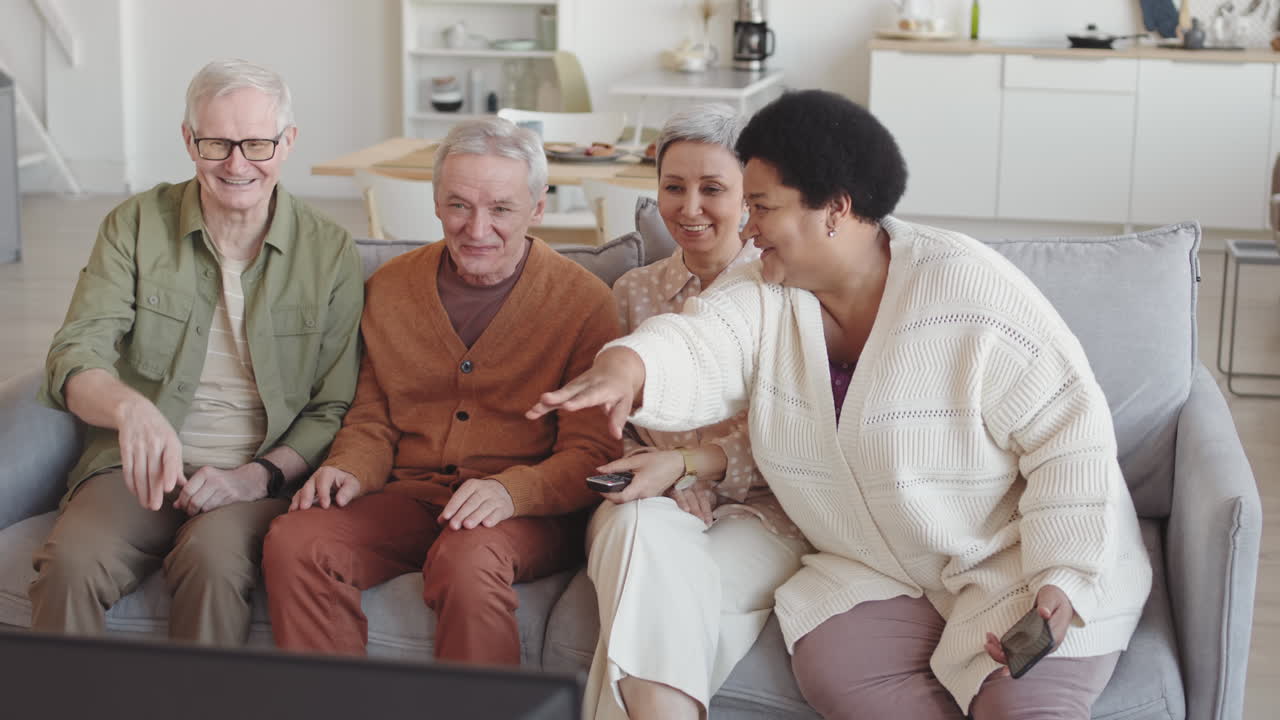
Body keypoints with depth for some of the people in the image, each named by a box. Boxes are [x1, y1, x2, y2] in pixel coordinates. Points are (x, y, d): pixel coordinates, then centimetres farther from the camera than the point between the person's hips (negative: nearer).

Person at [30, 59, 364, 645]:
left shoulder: (329, 253, 4)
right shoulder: (136, 225, 4)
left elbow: (333, 410, 5)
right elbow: (73, 360, -7)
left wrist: (255, 476, -13)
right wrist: (130, 407, -31)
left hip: (255, 480, -1)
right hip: (138, 469, 1)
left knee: (214, 560, -34)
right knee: (68, 563, -30)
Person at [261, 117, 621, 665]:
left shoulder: (583, 301, -1)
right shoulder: (390, 287, 12)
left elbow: (592, 452, -5)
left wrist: (510, 490, -24)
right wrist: (350, 471, -4)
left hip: (532, 512, -4)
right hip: (410, 497, 4)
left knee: (466, 561, -38)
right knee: (294, 542, -24)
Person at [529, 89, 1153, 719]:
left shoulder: (969, 291, -19)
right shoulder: (763, 297, -3)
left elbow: (1071, 434, -17)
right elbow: (698, 349, -24)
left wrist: (1061, 581, -24)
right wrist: (630, 365, -48)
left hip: (1015, 552, -4)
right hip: (884, 569, 5)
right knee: (830, 665, -24)